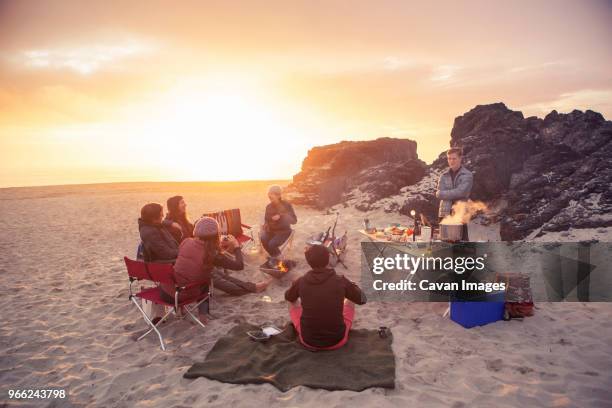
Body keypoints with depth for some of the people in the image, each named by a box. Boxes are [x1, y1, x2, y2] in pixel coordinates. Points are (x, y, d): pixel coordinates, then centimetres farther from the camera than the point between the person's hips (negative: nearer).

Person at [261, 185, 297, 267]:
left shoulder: (287, 205, -10)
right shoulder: (268, 206, 1)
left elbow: (294, 220, -13)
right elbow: (266, 220, 15)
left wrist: (281, 216, -26)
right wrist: (264, 227, -9)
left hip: (283, 231, -4)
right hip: (271, 230, 4)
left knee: (272, 244, -28)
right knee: (263, 239, -27)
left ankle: (274, 258, 5)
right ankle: (276, 257, -4)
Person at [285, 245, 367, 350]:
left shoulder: (300, 282, -10)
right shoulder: (341, 281, -14)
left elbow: (288, 297, 15)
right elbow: (362, 299, 6)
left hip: (308, 340, 1)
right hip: (336, 340, 0)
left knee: (292, 301, 29)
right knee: (350, 301, 28)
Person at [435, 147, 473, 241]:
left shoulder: (467, 175, 1)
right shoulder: (444, 176, 12)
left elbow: (461, 192, -14)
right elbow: (439, 194, -1)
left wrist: (444, 193, -7)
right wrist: (454, 194, -12)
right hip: (445, 213, 4)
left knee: (462, 241, -3)